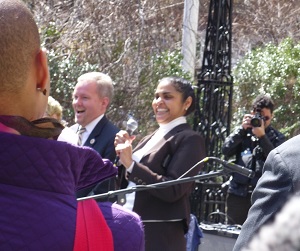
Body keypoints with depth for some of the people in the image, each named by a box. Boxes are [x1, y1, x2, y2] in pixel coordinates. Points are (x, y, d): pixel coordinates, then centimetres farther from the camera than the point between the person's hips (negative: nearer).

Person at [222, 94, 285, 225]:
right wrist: (242, 129, -7)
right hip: (237, 192, 3)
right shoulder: (243, 132, 13)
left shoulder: (277, 137, 8)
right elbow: (226, 151, 1)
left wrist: (262, 136, -13)